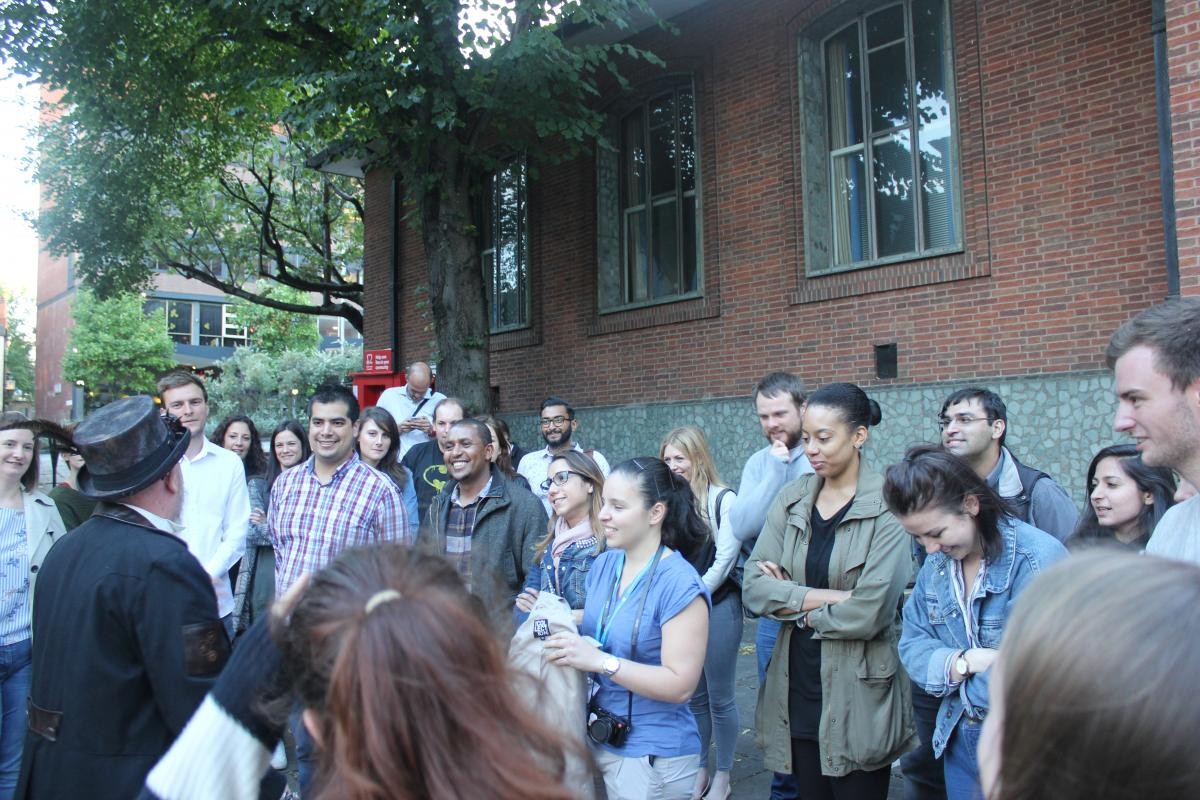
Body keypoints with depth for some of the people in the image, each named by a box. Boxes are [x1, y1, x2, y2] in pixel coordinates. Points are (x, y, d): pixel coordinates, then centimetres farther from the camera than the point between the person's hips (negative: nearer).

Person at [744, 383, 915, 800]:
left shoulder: (888, 508, -12)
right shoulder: (792, 499, 3)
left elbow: (870, 612, -19)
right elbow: (753, 586, -6)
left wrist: (793, 602, -7)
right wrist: (831, 598, -16)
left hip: (858, 694, -4)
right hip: (797, 689, 4)